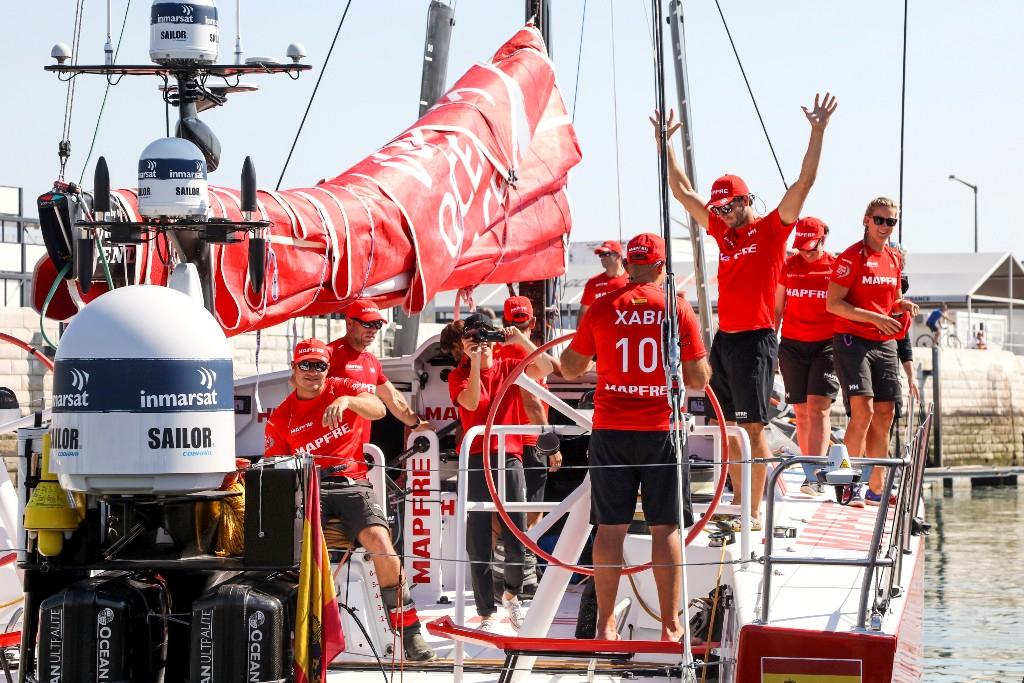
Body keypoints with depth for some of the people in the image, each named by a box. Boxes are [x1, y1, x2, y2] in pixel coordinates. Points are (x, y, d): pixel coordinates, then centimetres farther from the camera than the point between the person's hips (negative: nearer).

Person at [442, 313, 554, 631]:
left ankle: (511, 594, 27)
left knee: (517, 541, -2)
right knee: (479, 545, 0)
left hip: (509, 458, 1)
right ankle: (486, 614, 8)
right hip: (476, 462, -1)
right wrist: (475, 362, -15)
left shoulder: (507, 367, 10)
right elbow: (471, 402, -15)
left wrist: (520, 339, -13)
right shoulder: (459, 375, 4)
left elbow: (544, 368, -6)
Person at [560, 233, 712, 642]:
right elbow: (699, 380, -2)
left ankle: (606, 624, 8)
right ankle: (670, 625, 6)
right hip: (662, 429, -1)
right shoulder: (678, 310, -3)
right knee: (665, 527, 4)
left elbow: (570, 369, 10)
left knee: (611, 527, 6)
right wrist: (695, 370, 20)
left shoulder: (602, 309, 0)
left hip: (611, 431, 1)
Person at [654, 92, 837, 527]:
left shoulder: (772, 229, -3)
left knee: (753, 427, -8)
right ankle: (738, 500, 20)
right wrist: (664, 143, 19)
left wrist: (818, 132, -17)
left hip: (756, 339, -7)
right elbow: (682, 191, 20)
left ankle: (755, 512, -8)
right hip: (724, 338, 7)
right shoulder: (722, 231, 13)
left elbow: (804, 182, -11)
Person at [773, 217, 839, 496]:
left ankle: (814, 475, -18)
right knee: (801, 411, 4)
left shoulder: (837, 267, 0)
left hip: (827, 345, -3)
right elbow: (777, 309, 14)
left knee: (818, 408, -13)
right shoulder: (788, 266, 8)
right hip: (793, 346, 3)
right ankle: (811, 472, 11)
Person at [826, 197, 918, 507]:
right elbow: (833, 304, -14)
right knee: (862, 411, -16)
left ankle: (875, 489, 12)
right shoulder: (852, 257, -9)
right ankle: (851, 484, -9)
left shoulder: (895, 258, 13)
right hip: (853, 340, -7)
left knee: (884, 415, 6)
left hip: (885, 343, 7)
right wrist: (876, 318, -20)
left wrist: (902, 306, 2)